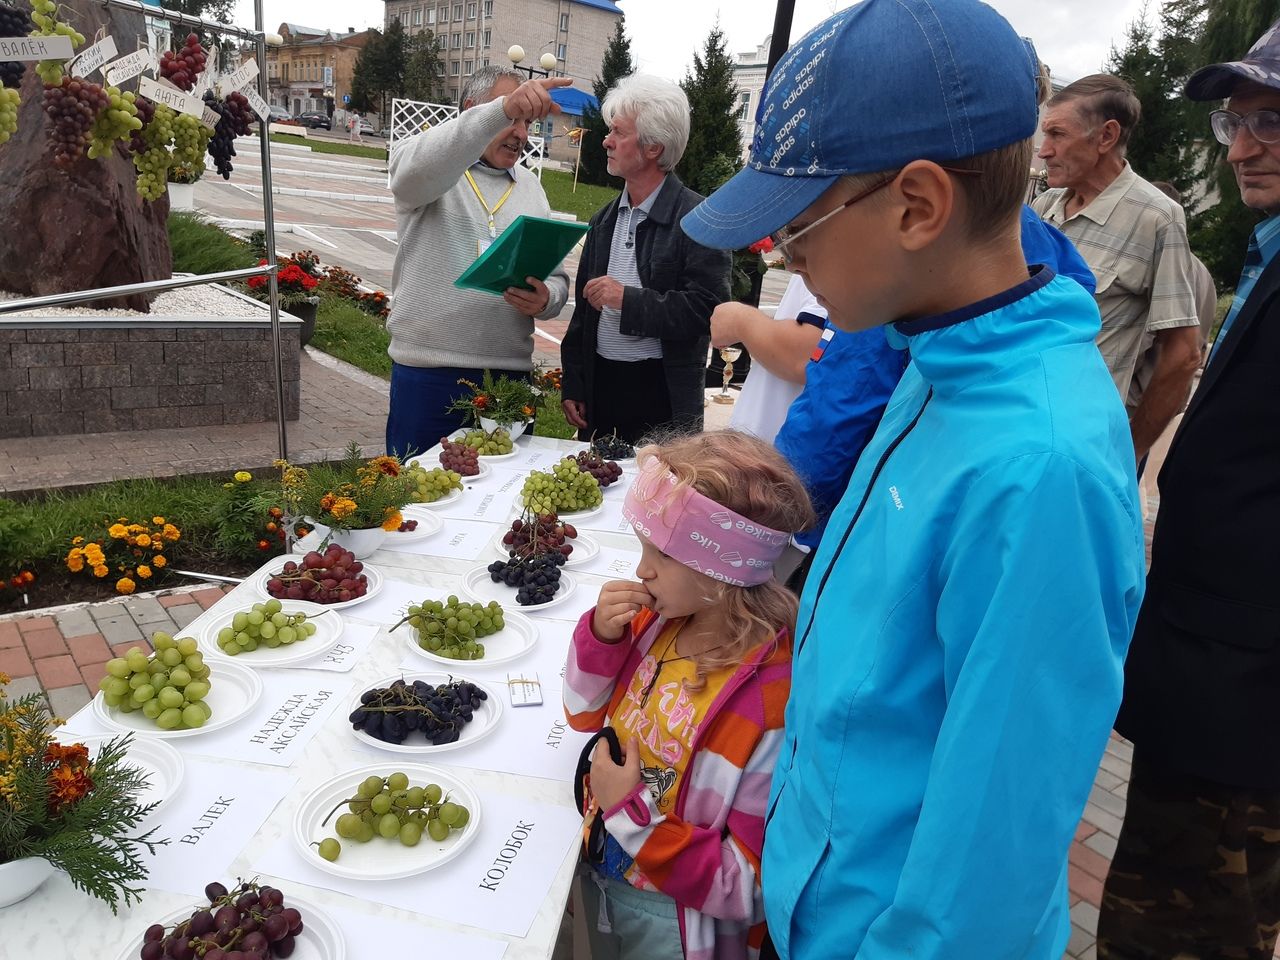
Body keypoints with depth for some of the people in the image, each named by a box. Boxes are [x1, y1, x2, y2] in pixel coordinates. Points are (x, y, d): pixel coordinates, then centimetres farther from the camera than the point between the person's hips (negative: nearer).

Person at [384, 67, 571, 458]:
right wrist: (503, 110, -37)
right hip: (428, 370, -4)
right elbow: (422, 167, -26)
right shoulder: (419, 159, 1)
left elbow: (557, 278, 15)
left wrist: (546, 299, -10)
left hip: (511, 371, 4)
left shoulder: (530, 187, 15)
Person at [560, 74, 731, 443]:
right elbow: (584, 309, 15)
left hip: (662, 399, -6)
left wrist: (629, 299, -21)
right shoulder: (604, 220, 12)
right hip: (599, 386, 6)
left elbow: (709, 309, -18)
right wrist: (572, 385, 11)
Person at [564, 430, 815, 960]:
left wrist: (632, 811, -26)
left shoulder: (776, 702, -32)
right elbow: (587, 714, 2)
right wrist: (600, 635, -16)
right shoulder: (658, 620, -16)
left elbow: (749, 888, -24)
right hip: (601, 879, 5)